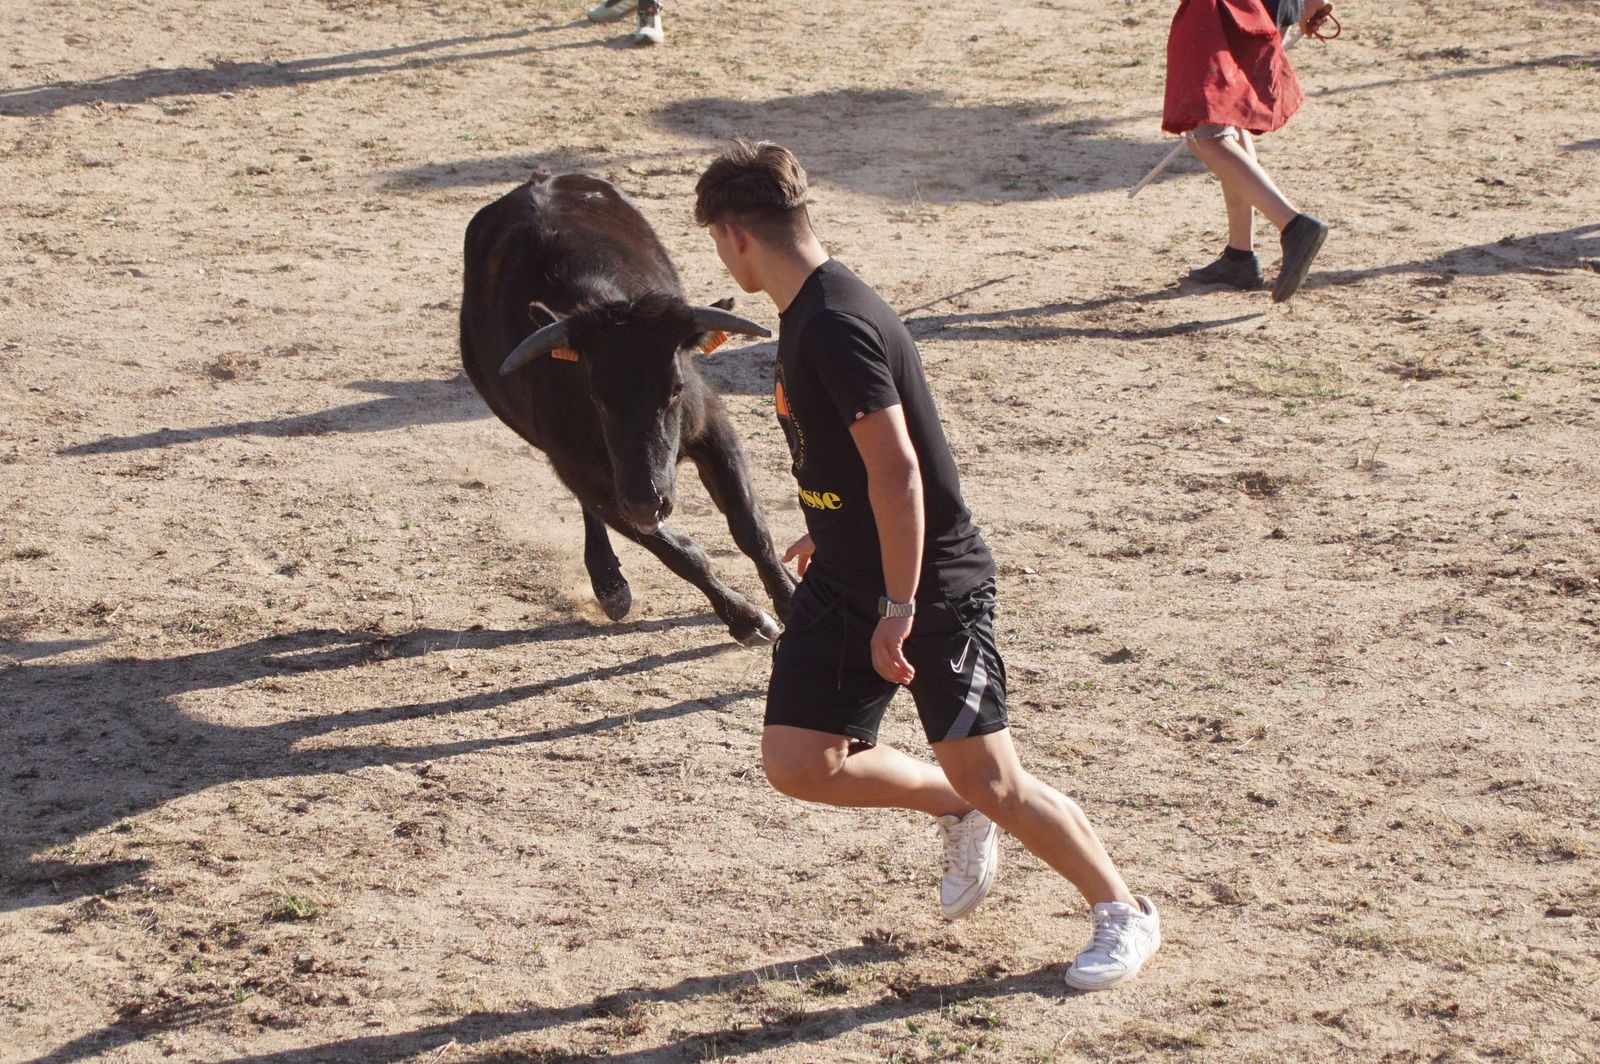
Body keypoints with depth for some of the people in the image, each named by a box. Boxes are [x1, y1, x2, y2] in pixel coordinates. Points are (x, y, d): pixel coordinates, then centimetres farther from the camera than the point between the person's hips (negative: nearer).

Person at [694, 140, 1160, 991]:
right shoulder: (804, 314, 7)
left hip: (932, 585, -9)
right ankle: (953, 811, 26)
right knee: (796, 763, 2)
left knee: (989, 782, -5)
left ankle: (1123, 912, 14)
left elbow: (896, 468, -28)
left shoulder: (836, 326, -24)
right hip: (845, 581, 9)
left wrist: (898, 610, -25)